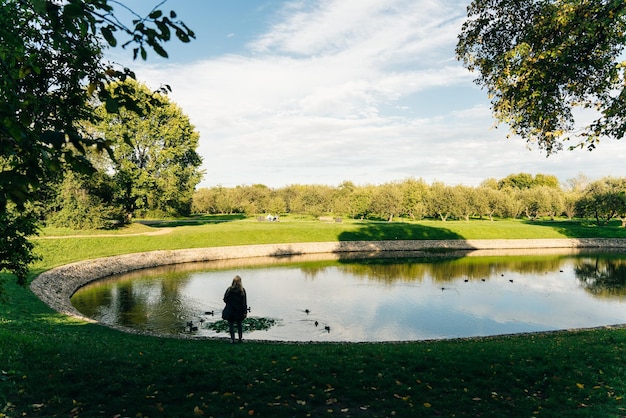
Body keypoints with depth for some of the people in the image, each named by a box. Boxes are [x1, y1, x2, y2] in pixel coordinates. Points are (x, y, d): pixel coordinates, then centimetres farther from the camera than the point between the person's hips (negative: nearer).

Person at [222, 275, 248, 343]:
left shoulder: (229, 289, -11)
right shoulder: (242, 290, -8)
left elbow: (225, 299, -5)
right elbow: (244, 302, -7)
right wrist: (245, 311, -2)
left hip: (230, 310, -2)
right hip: (239, 310, 2)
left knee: (231, 325, 8)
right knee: (239, 324, 15)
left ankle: (232, 339, 8)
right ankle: (240, 339, 19)